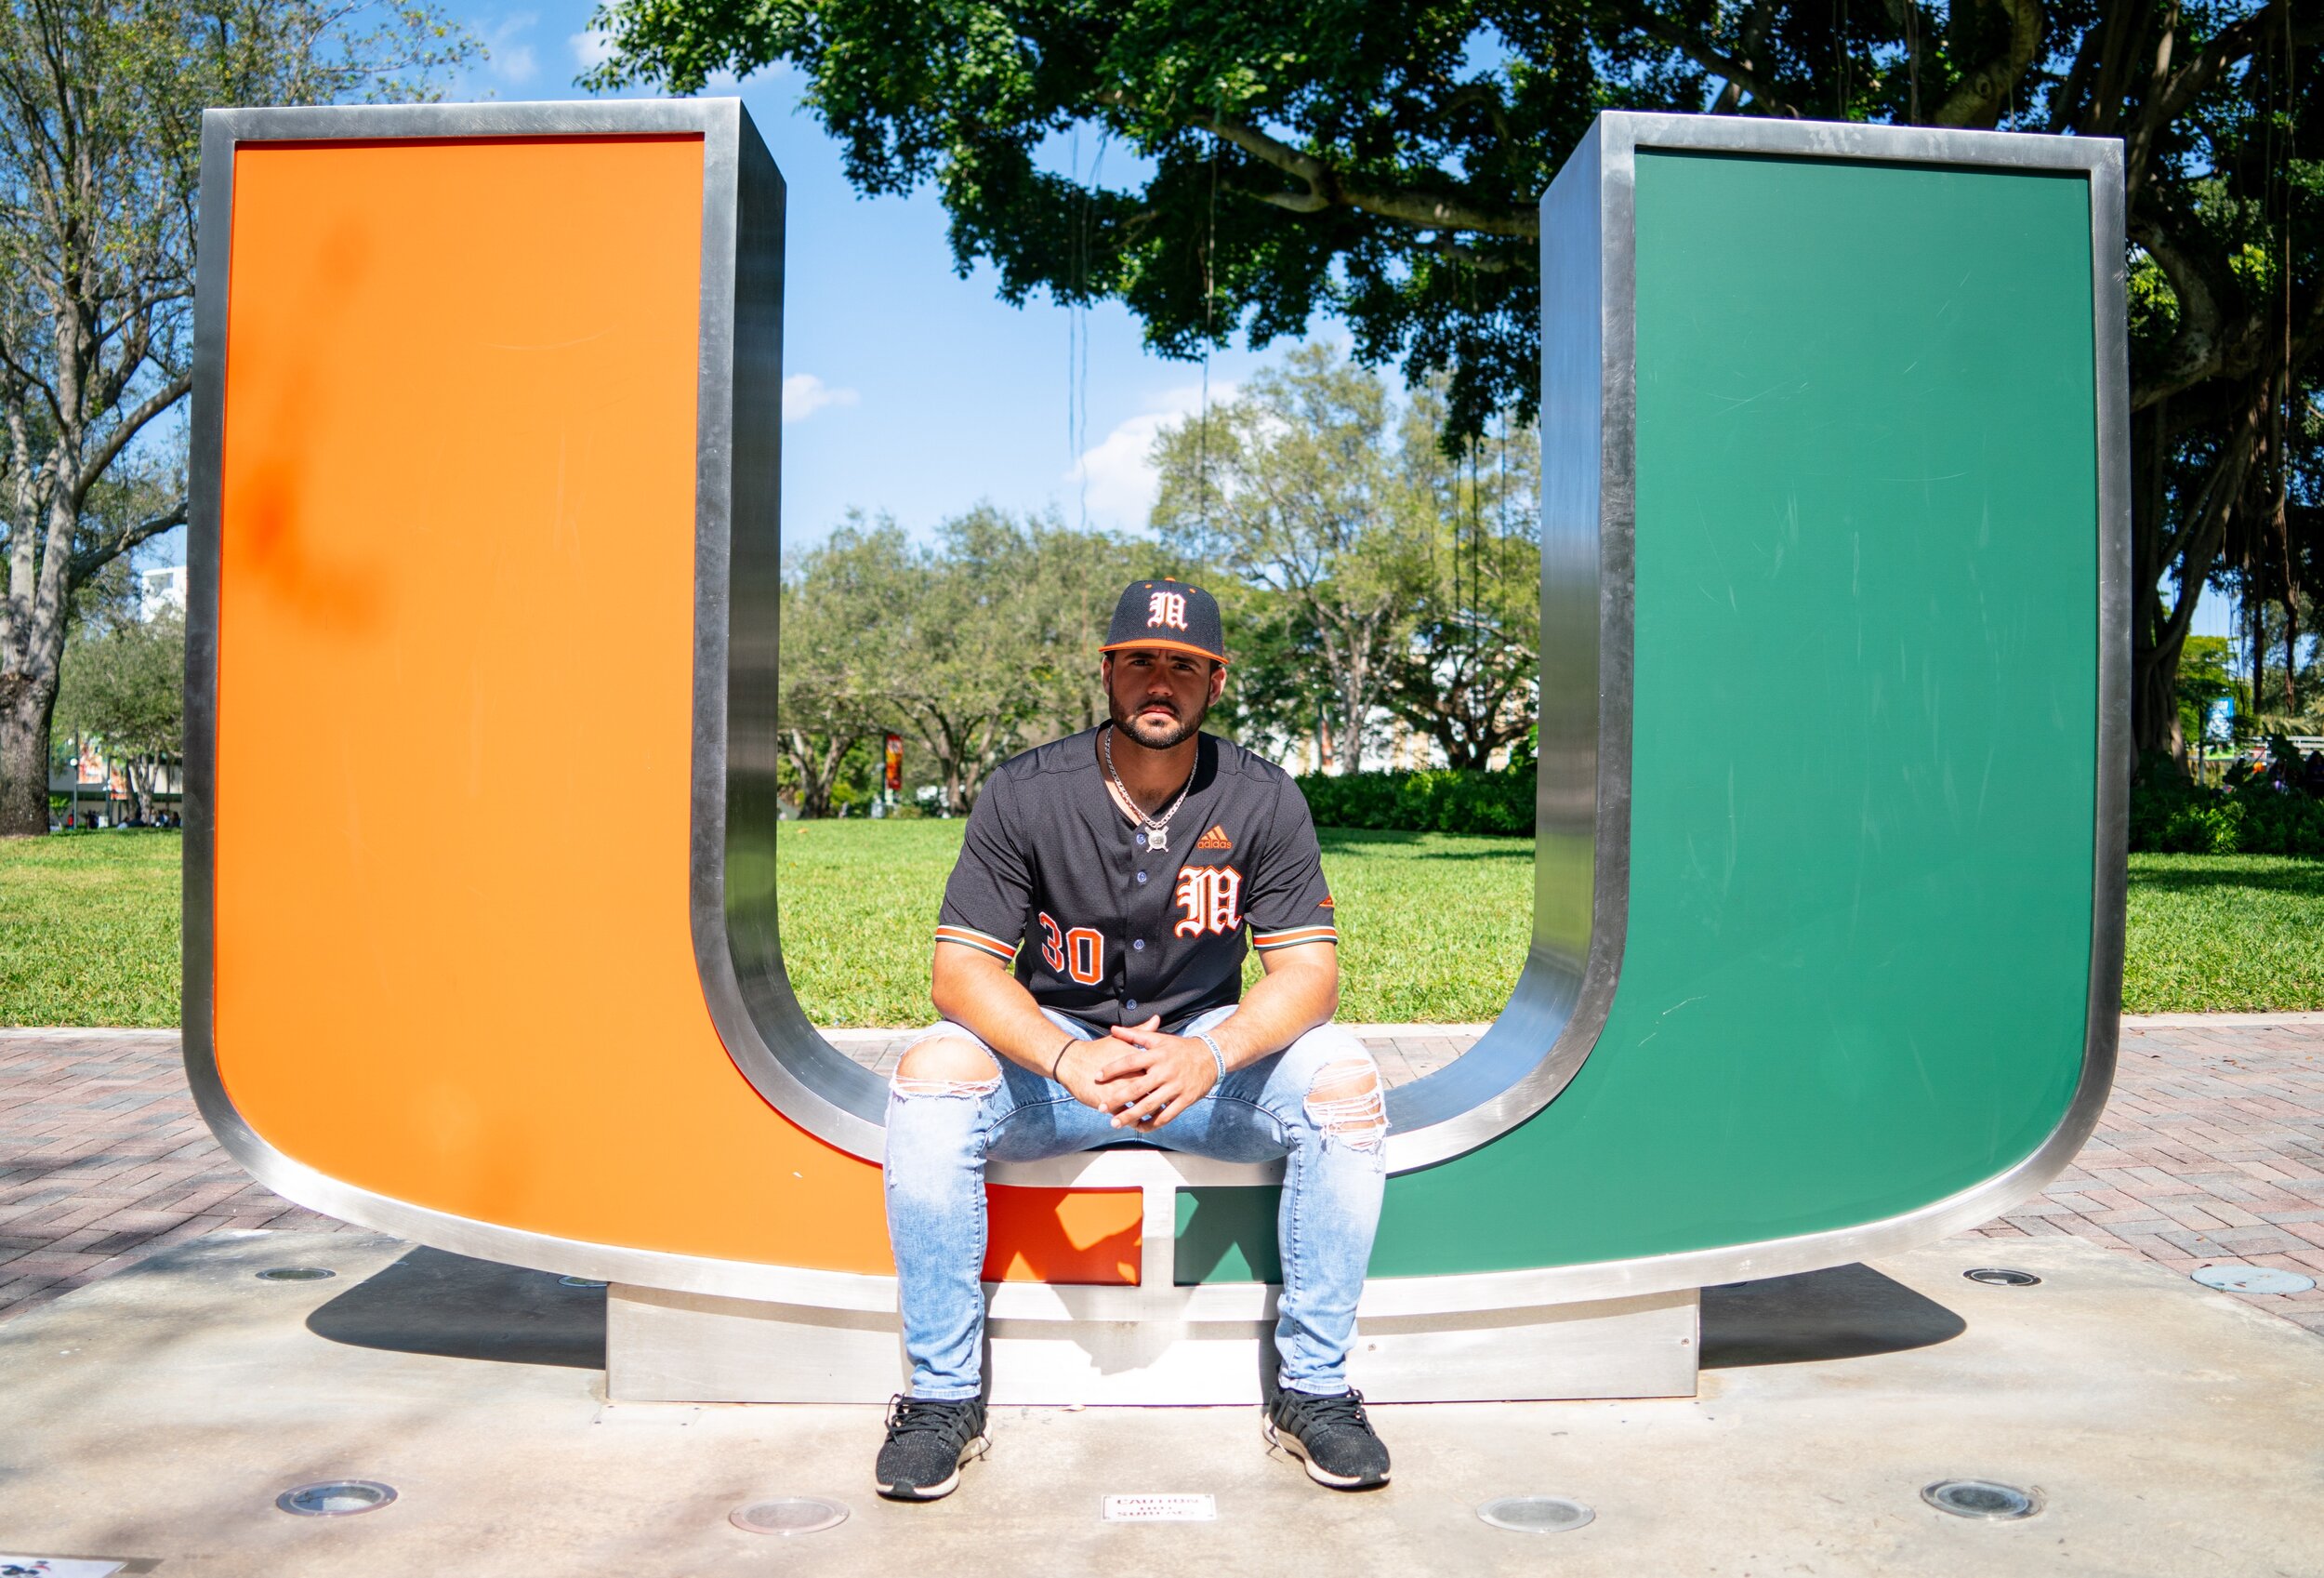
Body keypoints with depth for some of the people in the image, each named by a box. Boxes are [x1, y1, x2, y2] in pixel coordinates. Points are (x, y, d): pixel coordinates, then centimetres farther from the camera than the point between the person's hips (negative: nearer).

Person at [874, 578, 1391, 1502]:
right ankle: (944, 1396, -16)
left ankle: (1312, 1388, -13)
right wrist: (1069, 1058, -33)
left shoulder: (1263, 801, -7)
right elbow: (960, 970, -14)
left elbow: (1309, 969, -11)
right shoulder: (1025, 794, -10)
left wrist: (1211, 1054, -32)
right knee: (933, 1072, -30)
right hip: (1048, 1050, 0)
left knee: (1342, 1077, -27)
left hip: (1211, 1052, 1)